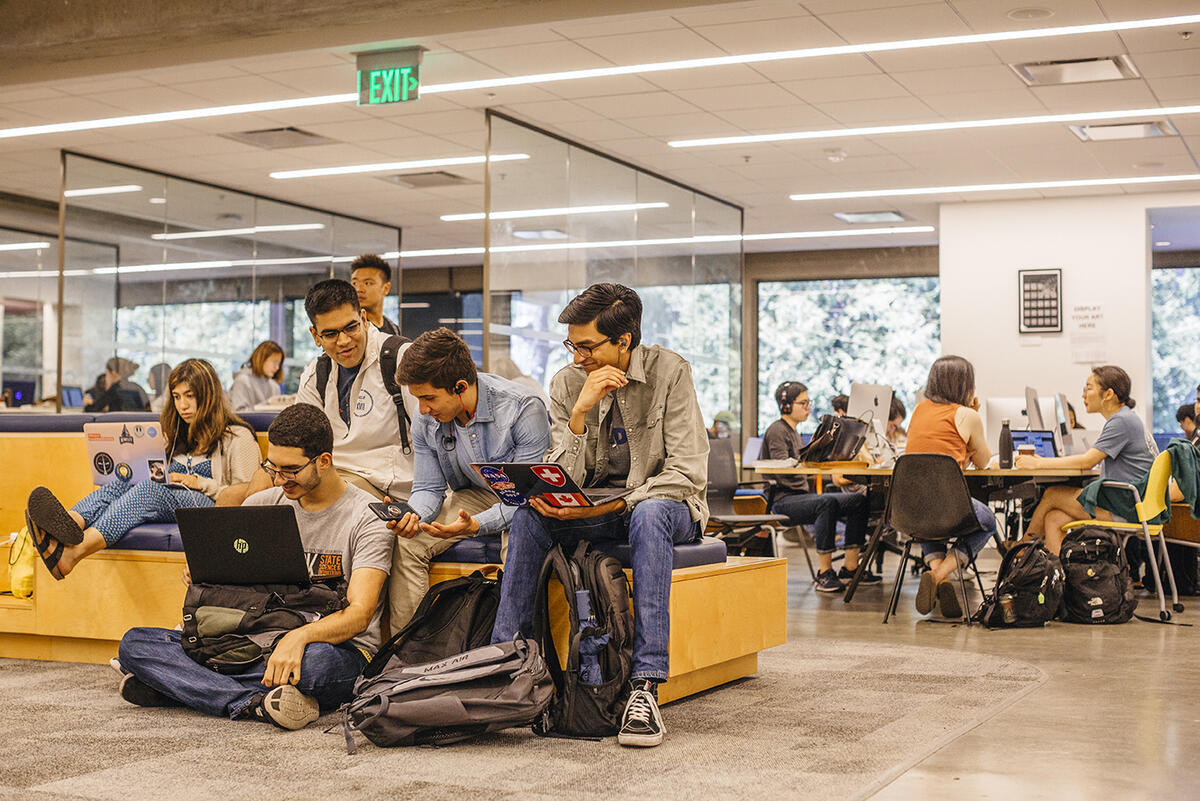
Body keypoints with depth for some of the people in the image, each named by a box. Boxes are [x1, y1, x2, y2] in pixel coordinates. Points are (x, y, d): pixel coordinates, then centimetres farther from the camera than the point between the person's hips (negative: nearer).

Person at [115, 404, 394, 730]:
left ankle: (183, 684, -26)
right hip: (262, 642, 5)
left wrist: (301, 636, -37)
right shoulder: (261, 504, 11)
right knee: (134, 642, -11)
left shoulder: (367, 519, -7)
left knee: (317, 660, -44)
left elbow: (359, 614, -18)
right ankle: (254, 703, -29)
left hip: (339, 649, -5)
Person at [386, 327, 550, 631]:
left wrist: (476, 524, -39)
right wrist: (412, 514, -26)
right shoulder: (425, 422, -9)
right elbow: (429, 488, 0)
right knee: (405, 544, -16)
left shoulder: (524, 409, -27)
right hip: (473, 497, 5)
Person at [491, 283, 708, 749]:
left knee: (649, 515, -38)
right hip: (593, 508, 3)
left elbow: (688, 473, -18)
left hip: (663, 504, -3)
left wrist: (616, 504, -30)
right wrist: (580, 413, -23)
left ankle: (646, 684, -42)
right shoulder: (567, 383, -2)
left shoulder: (669, 372, -12)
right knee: (528, 515, -25)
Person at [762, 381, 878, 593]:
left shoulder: (793, 431, 22)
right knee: (827, 503, -37)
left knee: (859, 500, -5)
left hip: (802, 495, 10)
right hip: (782, 501, -10)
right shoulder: (776, 431, -7)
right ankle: (825, 573, -32)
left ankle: (850, 567, -5)